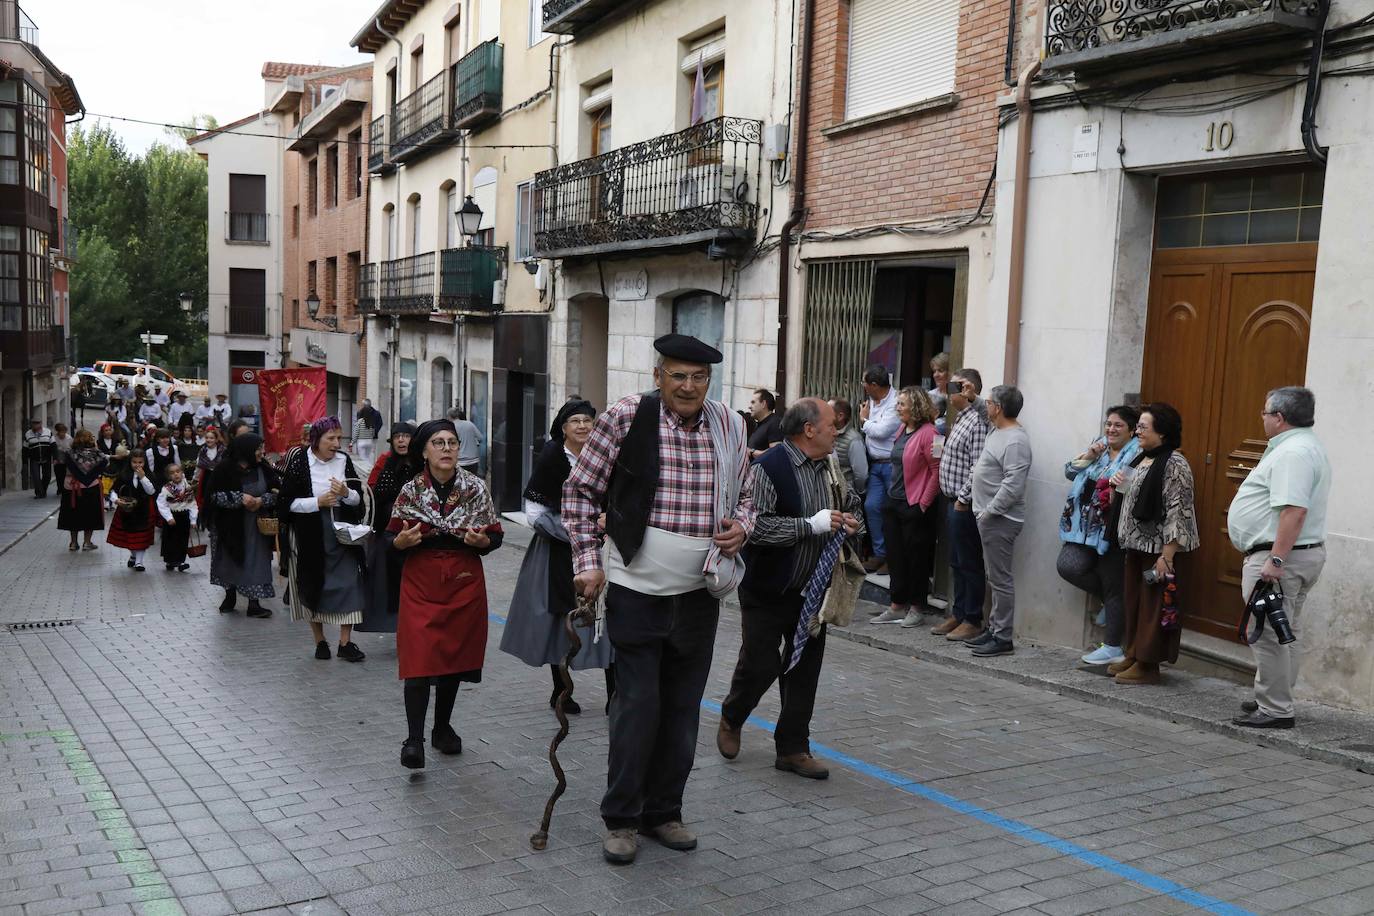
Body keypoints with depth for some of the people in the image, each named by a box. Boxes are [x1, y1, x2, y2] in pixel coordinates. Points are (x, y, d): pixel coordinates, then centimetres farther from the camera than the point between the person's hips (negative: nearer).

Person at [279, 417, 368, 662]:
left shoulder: (344, 460, 2)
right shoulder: (299, 461, -7)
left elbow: (359, 498, 6)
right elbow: (287, 501, -8)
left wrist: (346, 493, -15)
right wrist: (318, 502, -17)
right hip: (309, 536, -2)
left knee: (348, 583, -4)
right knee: (314, 585, 7)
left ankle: (345, 642, 2)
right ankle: (320, 641, 21)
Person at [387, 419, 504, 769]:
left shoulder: (476, 488, -1)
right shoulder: (411, 491, -1)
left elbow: (496, 537, 4)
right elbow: (391, 539, 5)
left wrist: (482, 540, -17)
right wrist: (402, 541, -17)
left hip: (464, 581, 2)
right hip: (420, 582, -2)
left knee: (454, 656, 11)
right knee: (419, 658, -11)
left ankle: (443, 727, 28)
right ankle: (414, 739, -9)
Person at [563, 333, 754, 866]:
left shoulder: (729, 427, 4)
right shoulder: (627, 417, -9)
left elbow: (742, 494, 20)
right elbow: (581, 490, -1)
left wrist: (741, 525, -2)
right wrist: (587, 562, -7)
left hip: (699, 591, 4)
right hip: (637, 588, -4)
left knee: (683, 710, 12)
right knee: (638, 705, -1)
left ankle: (663, 812, 28)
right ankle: (620, 818, 17)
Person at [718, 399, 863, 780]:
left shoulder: (831, 467, 8)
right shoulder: (768, 468, -17)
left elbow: (853, 504, 24)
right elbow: (755, 526, -27)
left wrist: (853, 522, 0)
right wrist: (811, 525, -26)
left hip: (813, 590, 7)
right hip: (768, 592, -7)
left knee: (804, 670, 9)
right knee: (760, 665, 2)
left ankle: (792, 748, 20)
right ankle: (731, 720, 31)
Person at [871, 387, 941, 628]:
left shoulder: (927, 433, -16)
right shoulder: (902, 430, 10)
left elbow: (937, 471, -18)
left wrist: (924, 503, -16)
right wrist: (891, 494, 14)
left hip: (915, 506, -9)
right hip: (894, 502, 9)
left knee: (916, 557, 4)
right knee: (895, 556, 12)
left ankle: (917, 608, 16)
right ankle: (897, 606, 22)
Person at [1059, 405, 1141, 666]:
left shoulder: (1136, 456, -10)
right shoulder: (1098, 447, 13)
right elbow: (1070, 472, 12)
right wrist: (1088, 456, -2)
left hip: (1114, 530, -7)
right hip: (1087, 527, 7)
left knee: (1114, 588, 2)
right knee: (1068, 566, -9)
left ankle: (1113, 648, 15)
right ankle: (1108, 599, 17)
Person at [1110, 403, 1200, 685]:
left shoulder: (1174, 464, -15)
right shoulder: (1141, 458, 13)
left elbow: (1177, 512, -19)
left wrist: (1167, 555, -22)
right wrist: (1119, 483, 3)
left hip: (1157, 547, -9)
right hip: (1135, 544, 9)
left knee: (1153, 605, -1)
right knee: (1133, 600, 14)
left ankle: (1148, 665, 7)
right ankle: (1133, 656, 24)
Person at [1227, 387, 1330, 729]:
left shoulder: (1292, 452, -19)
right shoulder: (1307, 445, 18)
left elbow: (1293, 511, -28)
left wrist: (1275, 560, -28)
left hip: (1279, 557, -11)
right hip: (1305, 554, 11)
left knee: (1268, 634, -7)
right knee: (1282, 634, 17)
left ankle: (1275, 711, -3)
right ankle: (1275, 700, 26)